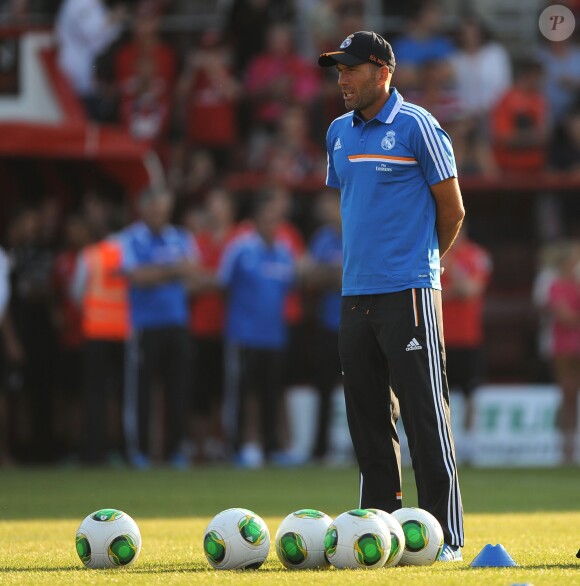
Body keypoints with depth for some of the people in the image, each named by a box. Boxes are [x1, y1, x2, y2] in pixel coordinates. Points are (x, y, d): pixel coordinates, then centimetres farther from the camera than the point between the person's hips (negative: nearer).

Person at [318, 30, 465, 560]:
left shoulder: (416, 127, -6)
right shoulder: (340, 133, 13)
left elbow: (452, 209, -1)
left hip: (409, 291, -7)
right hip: (356, 292, 7)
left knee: (425, 416, -7)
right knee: (368, 417, 8)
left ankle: (446, 536, -6)